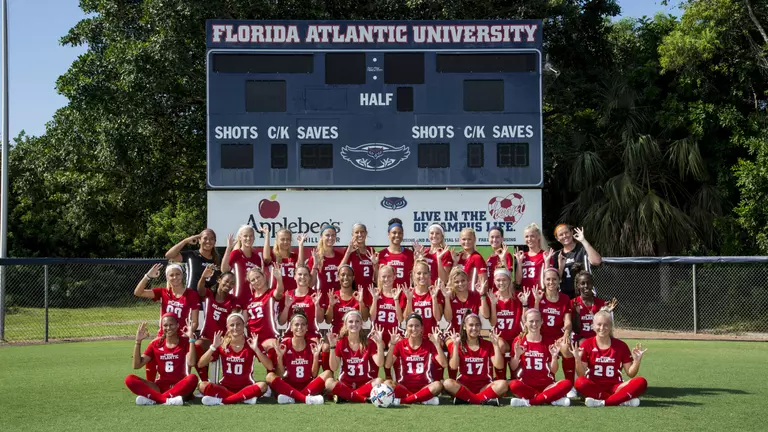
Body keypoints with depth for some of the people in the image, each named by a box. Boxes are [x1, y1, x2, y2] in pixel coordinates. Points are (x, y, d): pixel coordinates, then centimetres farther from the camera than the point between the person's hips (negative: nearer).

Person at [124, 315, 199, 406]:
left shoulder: (185, 341, 1)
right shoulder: (156, 344, 8)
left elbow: (191, 363, -17)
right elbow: (137, 365, 3)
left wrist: (191, 338, -22)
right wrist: (138, 341, -6)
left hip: (180, 387, -2)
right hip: (161, 386, 3)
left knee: (193, 378, -37)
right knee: (129, 379, -20)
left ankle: (152, 398, -36)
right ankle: (167, 400, -36)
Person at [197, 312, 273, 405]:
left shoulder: (251, 344, -3)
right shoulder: (222, 345, 0)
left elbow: (270, 367, -14)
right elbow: (200, 365, -8)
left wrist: (256, 349, -25)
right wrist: (214, 347, -19)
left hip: (246, 387, -1)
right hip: (225, 387, 1)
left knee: (263, 386, -32)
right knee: (202, 386, -26)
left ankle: (221, 400, -27)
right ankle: (245, 398, -26)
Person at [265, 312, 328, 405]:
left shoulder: (313, 345, 2)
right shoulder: (284, 345, -1)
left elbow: (314, 374, 0)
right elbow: (280, 375, -3)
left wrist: (316, 356, -13)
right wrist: (279, 356, -16)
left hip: (309, 386, 1)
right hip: (289, 386, -1)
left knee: (327, 373, -22)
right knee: (270, 376, -27)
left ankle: (290, 397, -30)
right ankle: (306, 398, -38)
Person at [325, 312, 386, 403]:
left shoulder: (369, 342, 2)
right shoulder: (340, 343, 1)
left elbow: (379, 364, -11)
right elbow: (334, 368, -9)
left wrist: (380, 343, -20)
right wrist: (333, 346, -18)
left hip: (365, 384, 1)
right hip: (345, 384, -1)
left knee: (379, 381, -30)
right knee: (329, 382, -31)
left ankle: (343, 396, -24)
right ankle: (363, 398, -27)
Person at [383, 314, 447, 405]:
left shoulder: (429, 344, 3)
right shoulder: (400, 344, 5)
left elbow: (444, 364, -9)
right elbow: (387, 366, -8)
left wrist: (437, 344, -18)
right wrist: (392, 345, -17)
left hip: (424, 387, 0)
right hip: (404, 387, 0)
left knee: (438, 385, -33)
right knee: (387, 383, -30)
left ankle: (401, 400, -26)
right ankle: (426, 399, -26)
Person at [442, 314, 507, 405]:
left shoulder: (488, 345, 6)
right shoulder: (459, 345, 3)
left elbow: (499, 366, -6)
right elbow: (454, 366, -12)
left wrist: (496, 344, -12)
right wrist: (455, 345, -18)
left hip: (484, 386, 1)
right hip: (464, 385, -1)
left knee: (503, 384, -29)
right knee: (447, 383, -32)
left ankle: (464, 398, -27)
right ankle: (484, 399, -28)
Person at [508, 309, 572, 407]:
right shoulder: (519, 341, 5)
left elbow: (553, 371, 6)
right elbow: (513, 368, 4)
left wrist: (554, 356, -11)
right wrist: (517, 355, -13)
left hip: (546, 385, 2)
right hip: (526, 385, -2)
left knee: (567, 384, -27)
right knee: (513, 385, -36)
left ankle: (529, 401, -26)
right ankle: (553, 399, -27)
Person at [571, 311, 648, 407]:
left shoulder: (621, 345, 6)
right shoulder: (587, 344, 1)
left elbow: (630, 374, 7)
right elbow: (581, 374, -3)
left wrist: (637, 360, -10)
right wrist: (578, 359, -20)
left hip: (615, 387, 2)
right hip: (594, 387, -2)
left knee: (641, 382, -24)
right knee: (580, 382, -36)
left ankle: (603, 402, -30)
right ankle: (623, 400, -29)